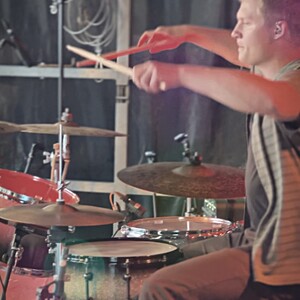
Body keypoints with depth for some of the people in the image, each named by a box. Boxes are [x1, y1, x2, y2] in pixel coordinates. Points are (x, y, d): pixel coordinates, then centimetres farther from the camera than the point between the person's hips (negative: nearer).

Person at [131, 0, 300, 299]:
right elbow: (242, 54, 31)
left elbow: (272, 99, -46)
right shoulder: (267, 68, 8)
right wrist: (189, 34, 17)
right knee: (173, 262, 24)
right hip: (260, 238, 10)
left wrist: (180, 73, -41)